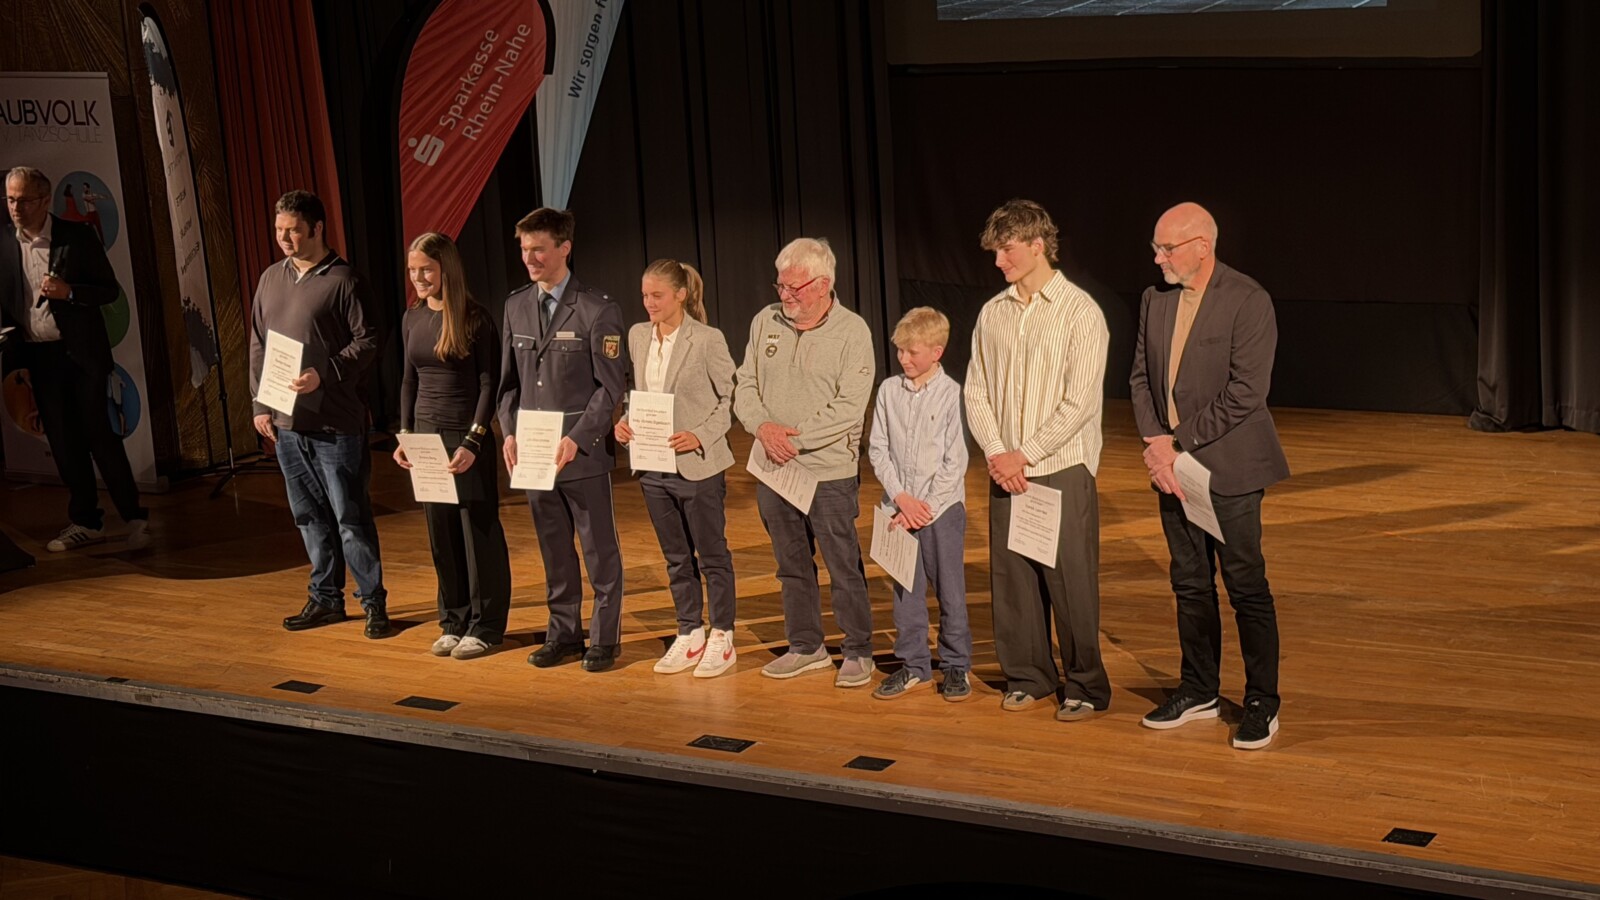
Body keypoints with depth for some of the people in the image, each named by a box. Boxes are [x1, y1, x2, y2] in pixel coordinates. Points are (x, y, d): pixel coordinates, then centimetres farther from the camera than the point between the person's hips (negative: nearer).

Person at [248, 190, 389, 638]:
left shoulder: (343, 280, -7)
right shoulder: (271, 279, 12)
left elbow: (367, 341, -10)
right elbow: (258, 345, 16)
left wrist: (324, 375, -20)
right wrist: (260, 404, 10)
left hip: (335, 421, -6)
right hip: (285, 421, 6)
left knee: (350, 516, -3)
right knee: (309, 516, 13)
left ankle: (373, 600, 7)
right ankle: (325, 597, 23)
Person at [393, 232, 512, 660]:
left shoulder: (475, 319, -9)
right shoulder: (412, 319, 8)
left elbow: (489, 384, -11)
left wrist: (473, 442, -17)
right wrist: (405, 435, 8)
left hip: (467, 436, -5)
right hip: (426, 434, 5)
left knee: (478, 532, 1)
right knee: (441, 532, 8)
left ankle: (485, 626, 10)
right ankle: (453, 621, 18)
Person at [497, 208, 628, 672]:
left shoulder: (597, 310, -8)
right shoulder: (516, 306, 9)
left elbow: (611, 386, -10)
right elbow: (509, 379, 14)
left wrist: (576, 439, -17)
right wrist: (510, 432, 0)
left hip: (583, 452, -5)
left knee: (599, 549, 5)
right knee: (554, 551, 13)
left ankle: (604, 638, 16)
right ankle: (563, 633, 24)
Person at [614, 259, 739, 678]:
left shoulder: (707, 339, -11)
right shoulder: (638, 336, 6)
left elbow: (729, 399, -7)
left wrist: (700, 436, -19)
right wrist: (626, 422, -4)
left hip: (698, 466, -6)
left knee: (712, 555, 6)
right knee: (676, 558, 15)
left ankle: (722, 639, 16)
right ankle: (690, 635, 25)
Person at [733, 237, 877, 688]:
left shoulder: (852, 331, -8)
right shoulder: (765, 322, 6)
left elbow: (849, 408, -14)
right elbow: (745, 387, 8)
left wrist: (795, 436, -19)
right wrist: (763, 426, -12)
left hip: (829, 470, -5)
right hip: (773, 468, 5)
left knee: (844, 567, 0)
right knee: (791, 565, 14)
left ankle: (859, 652, 11)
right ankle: (805, 646, 27)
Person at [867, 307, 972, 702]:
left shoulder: (952, 394, -8)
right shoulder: (889, 390, 3)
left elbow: (955, 462, -9)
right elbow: (878, 449, 4)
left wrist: (925, 506, -12)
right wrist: (901, 498, -7)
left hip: (942, 506, -4)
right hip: (898, 506, 4)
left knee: (949, 591, 4)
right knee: (905, 590, 9)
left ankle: (956, 666, 16)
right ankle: (914, 666, 19)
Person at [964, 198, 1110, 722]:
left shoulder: (1080, 312, -7)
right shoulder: (992, 314, 9)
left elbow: (1079, 403, -13)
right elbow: (976, 391, 9)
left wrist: (1024, 454, -13)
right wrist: (996, 453, -6)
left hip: (1063, 469, -5)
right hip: (1006, 471, 5)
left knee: (1071, 580, -3)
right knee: (1011, 577, 8)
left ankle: (1087, 687, 9)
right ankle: (1028, 677, 22)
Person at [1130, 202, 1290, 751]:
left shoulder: (1247, 301, -13)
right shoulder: (1154, 300, 8)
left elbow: (1245, 392, -18)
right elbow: (1141, 376, 10)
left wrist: (1179, 443, -16)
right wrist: (1156, 441, -6)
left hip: (1227, 466, -6)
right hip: (1173, 465, 6)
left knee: (1247, 587, 0)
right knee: (1190, 584, 14)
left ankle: (1262, 704, 9)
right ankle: (1198, 692, 26)